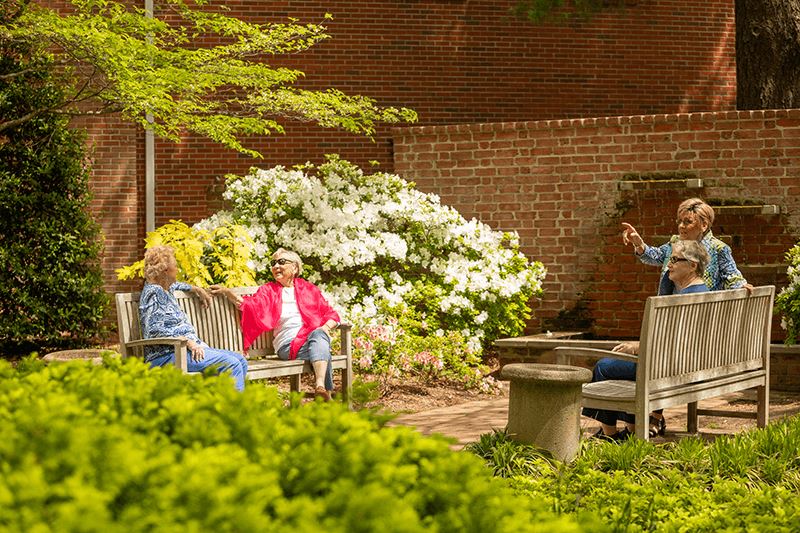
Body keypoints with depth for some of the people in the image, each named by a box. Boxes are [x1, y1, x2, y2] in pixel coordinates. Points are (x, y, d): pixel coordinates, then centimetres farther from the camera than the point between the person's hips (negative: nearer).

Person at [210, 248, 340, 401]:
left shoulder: (309, 288, 21)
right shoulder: (268, 291, 19)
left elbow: (331, 314, 18)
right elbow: (250, 305, -1)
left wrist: (326, 327, -5)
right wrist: (226, 292, -14)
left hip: (316, 337, 2)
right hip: (288, 345, -2)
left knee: (319, 335, -37)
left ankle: (320, 386, -52)